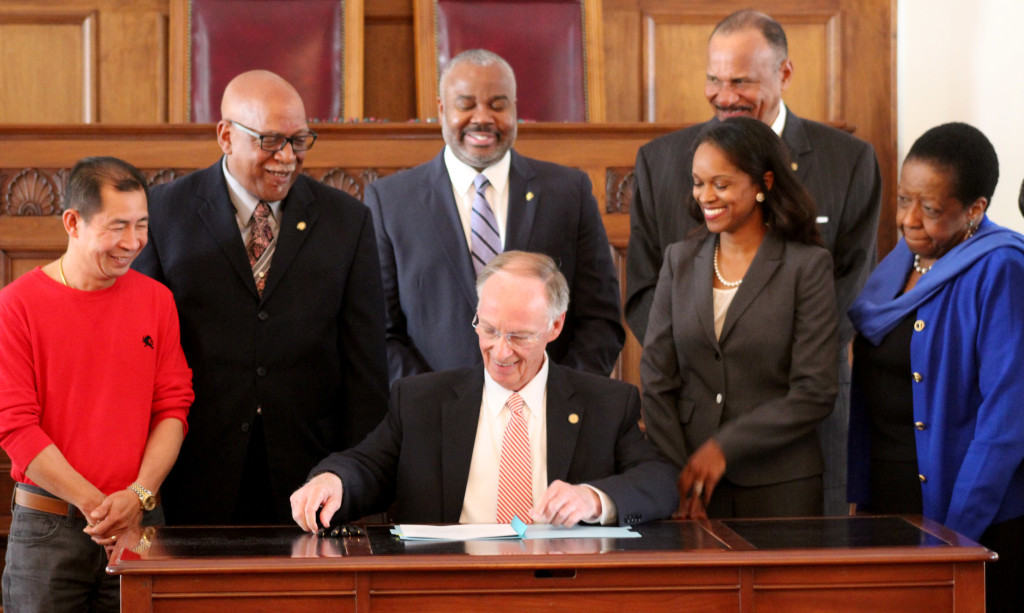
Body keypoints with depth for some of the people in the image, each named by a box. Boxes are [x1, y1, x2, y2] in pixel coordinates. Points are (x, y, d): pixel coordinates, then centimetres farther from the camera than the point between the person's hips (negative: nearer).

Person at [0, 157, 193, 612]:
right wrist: (95, 504, -12)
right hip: (46, 527, -2)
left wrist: (139, 494, -10)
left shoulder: (157, 300, 7)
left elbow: (173, 409, 5)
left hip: (141, 524, 3)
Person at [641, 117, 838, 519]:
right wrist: (677, 477, -7)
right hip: (686, 480, 3)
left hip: (778, 487, -2)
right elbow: (656, 379, 4)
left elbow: (815, 392, -9)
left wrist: (724, 448, -14)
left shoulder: (808, 266, -3)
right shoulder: (680, 260, 8)